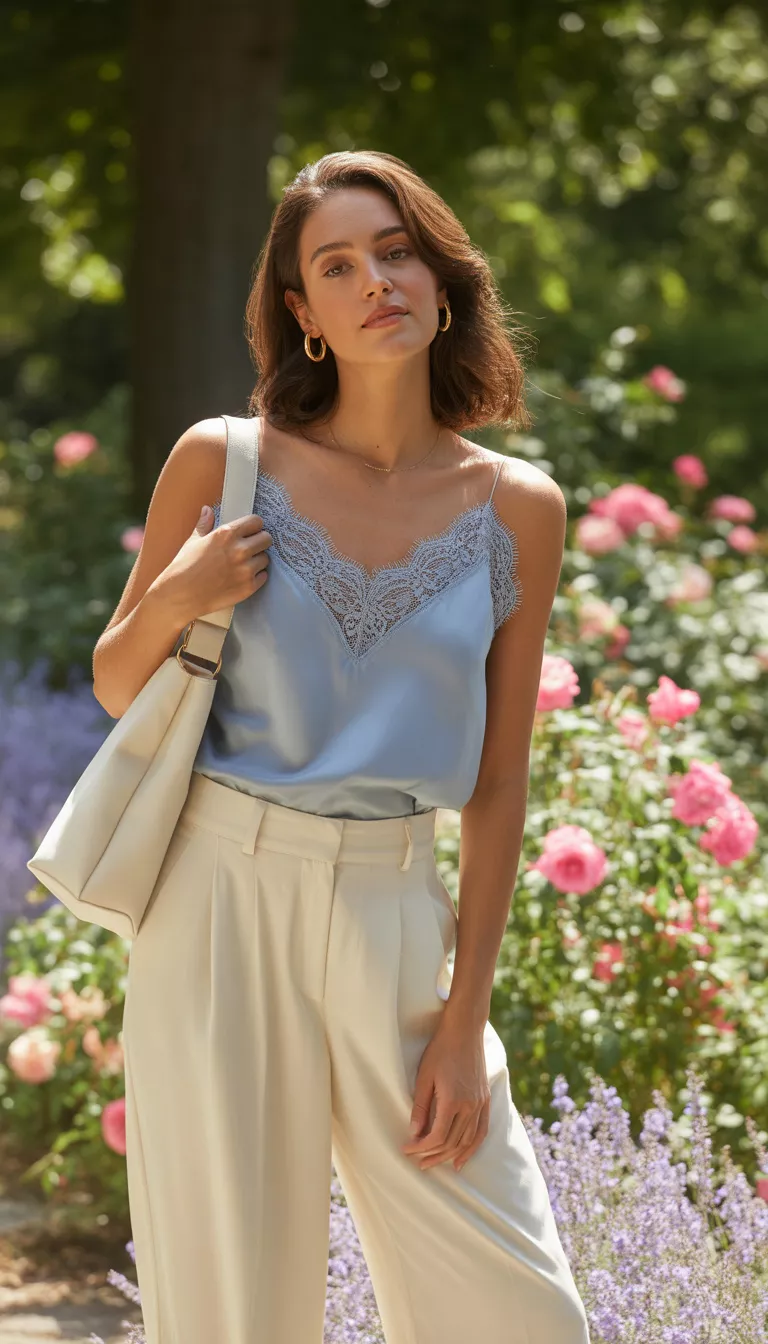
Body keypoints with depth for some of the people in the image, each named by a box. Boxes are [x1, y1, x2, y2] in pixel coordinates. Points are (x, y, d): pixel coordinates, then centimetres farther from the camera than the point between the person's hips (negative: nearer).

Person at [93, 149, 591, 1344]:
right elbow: (116, 688, 9)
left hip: (395, 915, 2)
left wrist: (466, 1016, 0)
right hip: (224, 893, -1)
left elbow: (498, 782, 4)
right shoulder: (224, 463, 0)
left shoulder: (517, 508, 3)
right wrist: (174, 600, -12)